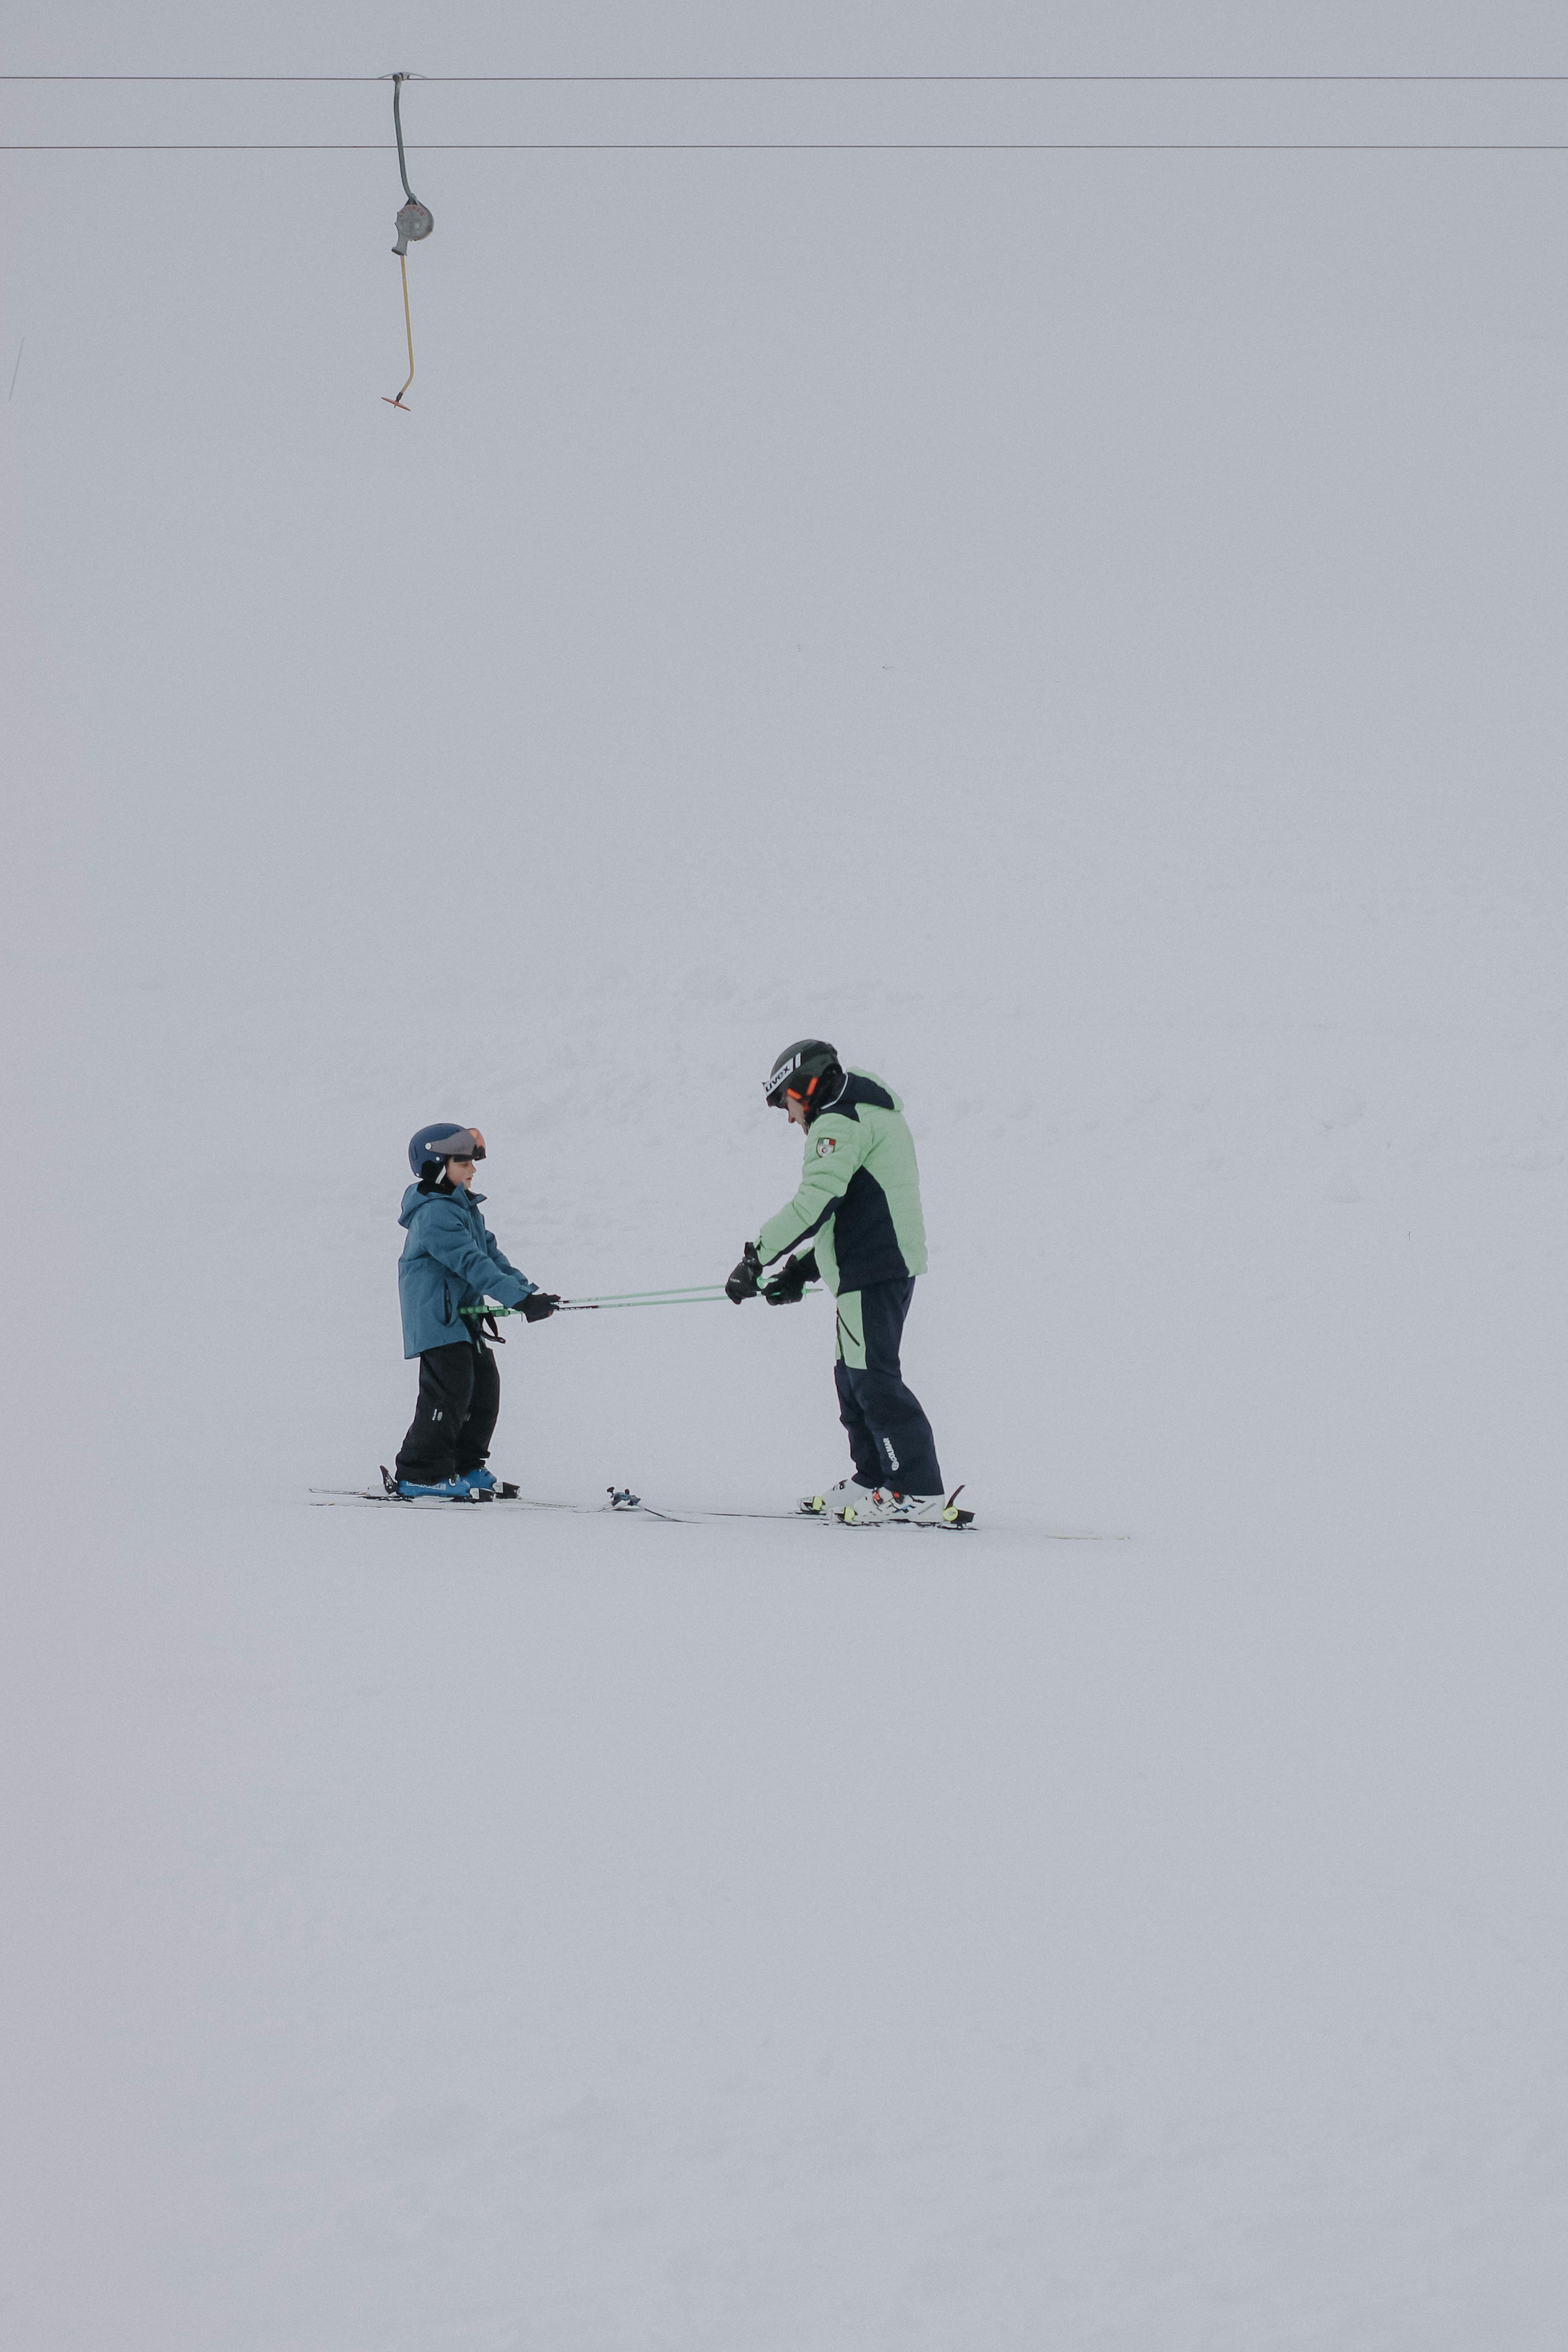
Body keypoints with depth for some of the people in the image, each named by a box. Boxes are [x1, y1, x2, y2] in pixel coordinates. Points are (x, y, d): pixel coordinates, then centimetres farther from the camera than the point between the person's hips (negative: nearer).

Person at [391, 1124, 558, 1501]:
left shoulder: (465, 1210, 16)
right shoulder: (435, 1215, -19)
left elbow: (490, 1254, 18)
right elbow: (472, 1264, -26)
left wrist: (528, 1289, 5)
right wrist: (521, 1299, -30)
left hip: (463, 1316, 10)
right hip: (436, 1318, -10)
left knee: (484, 1386, 10)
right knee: (451, 1389, -14)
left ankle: (465, 1467, 19)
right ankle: (418, 1474, -9)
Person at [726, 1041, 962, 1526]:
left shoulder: (839, 1123, -10)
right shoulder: (873, 1117, 24)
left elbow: (815, 1202, -21)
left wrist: (756, 1258, -19)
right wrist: (802, 1270, 24)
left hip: (870, 1269, -10)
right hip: (891, 1265, 10)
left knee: (873, 1380, -10)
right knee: (853, 1376, 17)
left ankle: (921, 1496, -12)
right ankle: (872, 1481, 21)